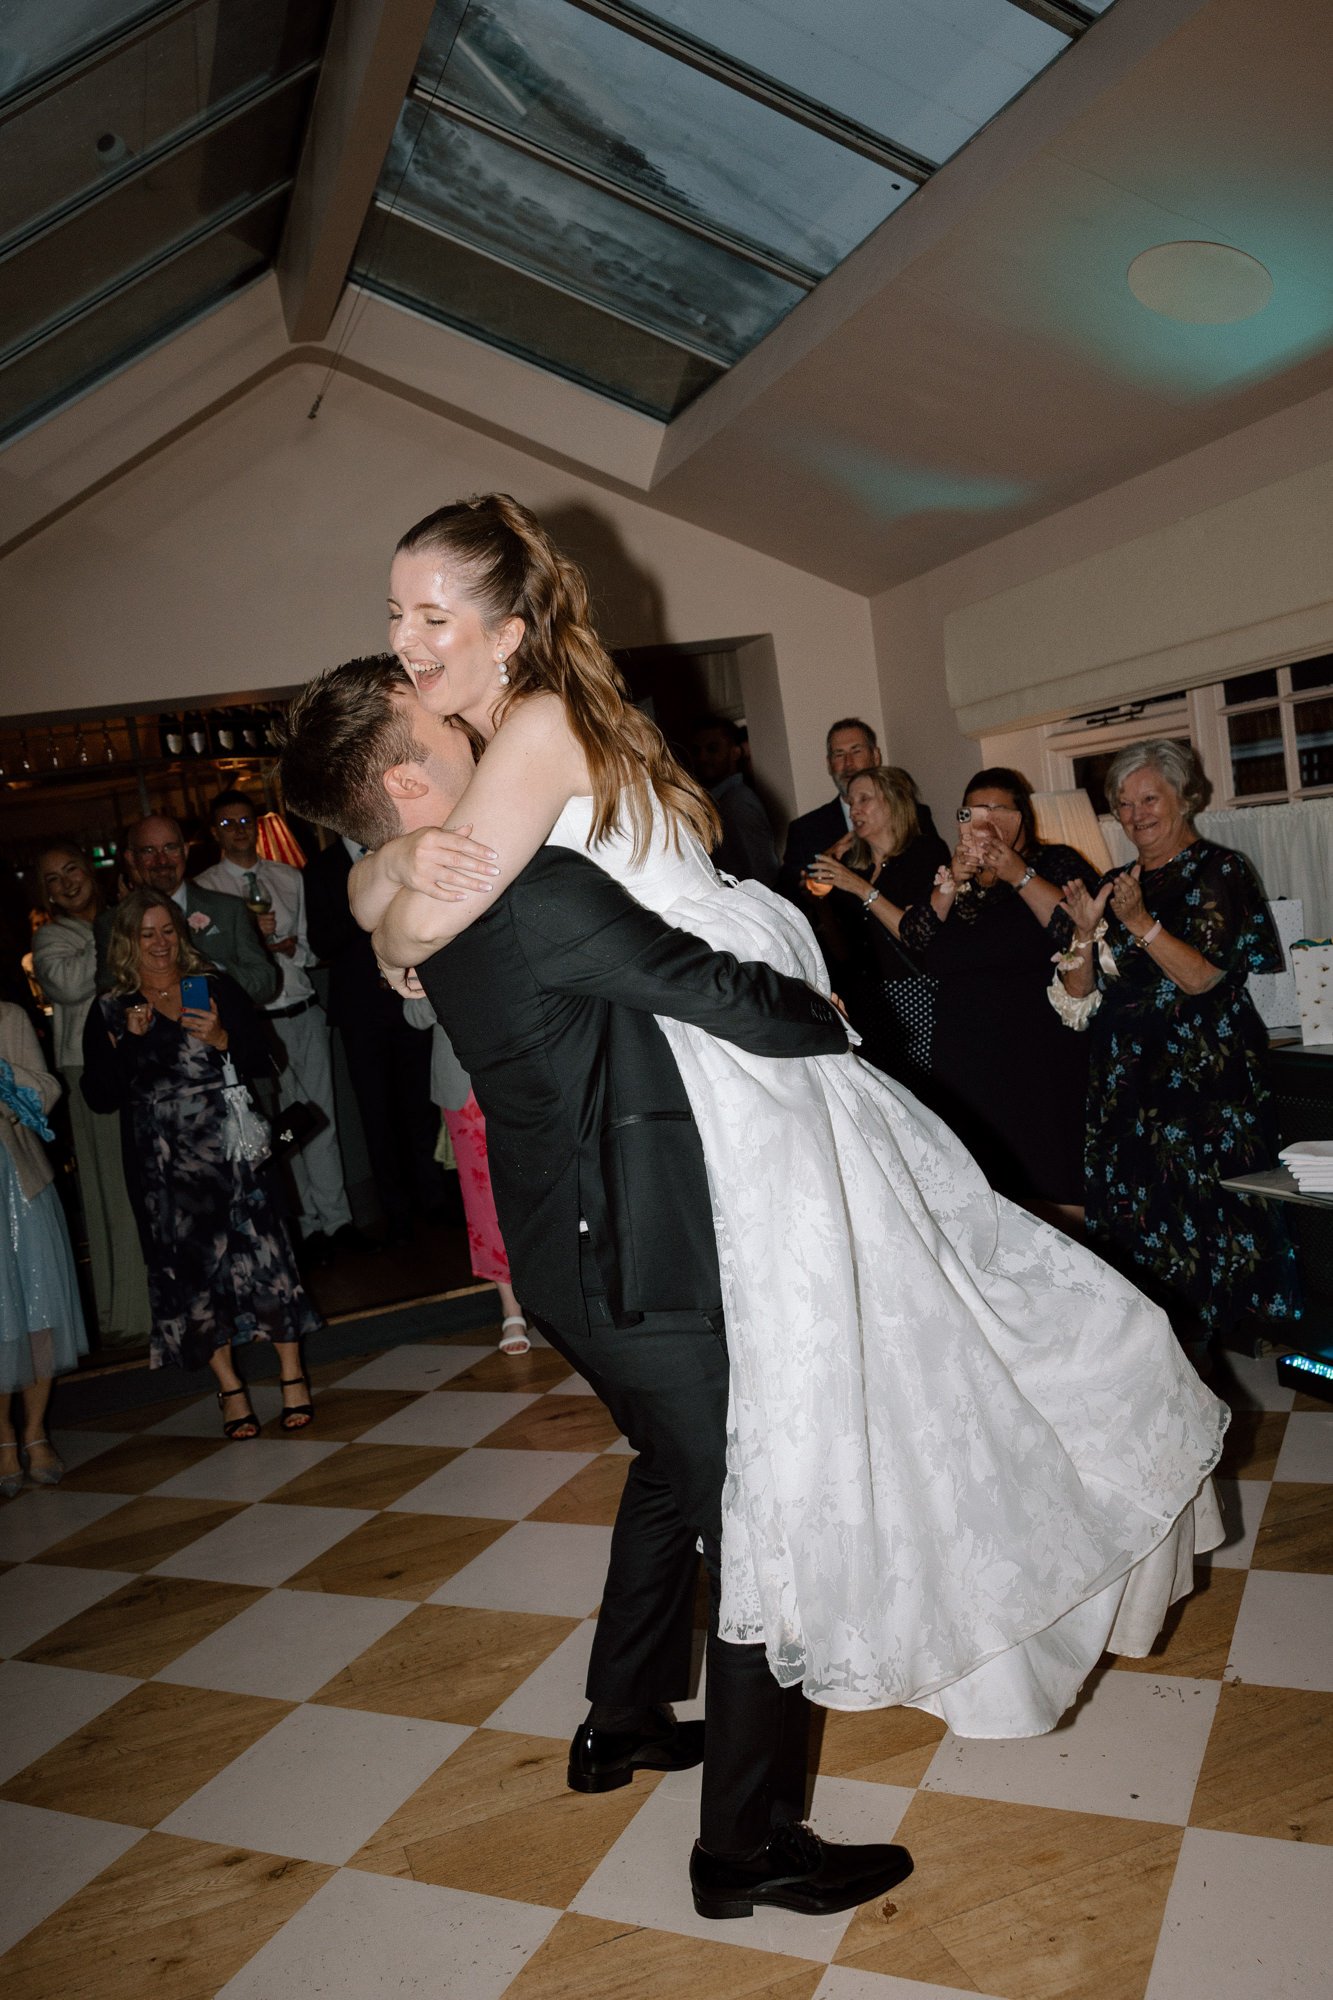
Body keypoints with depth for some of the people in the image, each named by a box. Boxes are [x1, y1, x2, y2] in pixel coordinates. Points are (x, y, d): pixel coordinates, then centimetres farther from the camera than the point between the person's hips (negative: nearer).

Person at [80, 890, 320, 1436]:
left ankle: (293, 1377, 4)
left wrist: (221, 1039, -14)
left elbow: (260, 1061, 4)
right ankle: (230, 1388, 15)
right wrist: (129, 1042, -11)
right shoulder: (110, 1013, 5)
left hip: (228, 1145, -1)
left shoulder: (217, 988, 6)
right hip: (161, 1162, 1)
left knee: (260, 1252, -8)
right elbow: (100, 1097, 0)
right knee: (191, 1267, 2)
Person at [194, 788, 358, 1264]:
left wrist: (289, 946, -8)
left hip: (305, 1011, 3)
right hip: (255, 1018, -3)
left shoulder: (290, 878, 13)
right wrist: (251, 936, -18)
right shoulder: (204, 888, 2)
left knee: (323, 1117, 6)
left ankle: (337, 1219, 15)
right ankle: (307, 1225, 12)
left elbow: (312, 946, 12)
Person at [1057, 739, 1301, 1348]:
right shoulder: (1117, 884, 13)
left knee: (1200, 1219, -4)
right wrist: (1086, 930, -8)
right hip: (1124, 1084, 6)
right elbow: (1079, 992, 9)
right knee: (1132, 1224, 6)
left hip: (1204, 1080, -5)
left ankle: (1203, 1340, 10)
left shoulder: (1220, 870, -3)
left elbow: (1201, 976, -14)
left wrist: (1137, 921, -23)